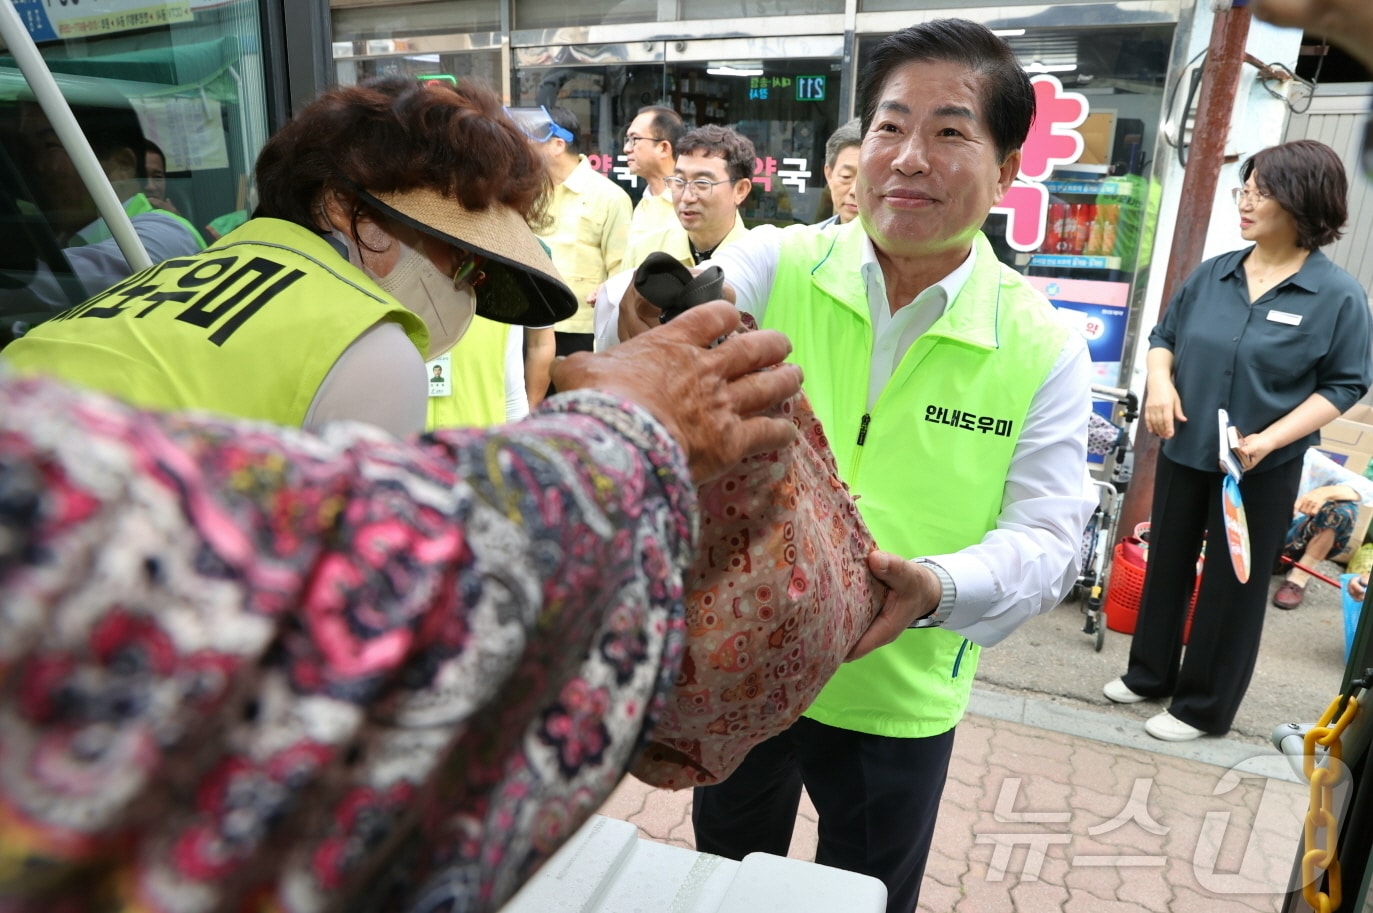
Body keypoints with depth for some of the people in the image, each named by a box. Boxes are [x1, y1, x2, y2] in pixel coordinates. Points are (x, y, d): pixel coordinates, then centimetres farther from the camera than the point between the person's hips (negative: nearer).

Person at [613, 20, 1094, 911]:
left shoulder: (1044, 348, -10)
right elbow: (672, 324, -27)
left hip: (896, 696, 0)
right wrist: (651, 331, -51)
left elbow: (1047, 535, -11)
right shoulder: (775, 265, -11)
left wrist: (936, 588, -31)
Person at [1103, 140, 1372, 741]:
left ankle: (1203, 707, 26)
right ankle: (1149, 674, 36)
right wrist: (1160, 381, -10)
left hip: (1262, 472, -4)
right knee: (1166, 568, 16)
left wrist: (1270, 439, -20)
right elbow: (1164, 336, 11)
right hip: (1183, 454, 4)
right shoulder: (1213, 274, 2)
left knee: (1231, 586, 8)